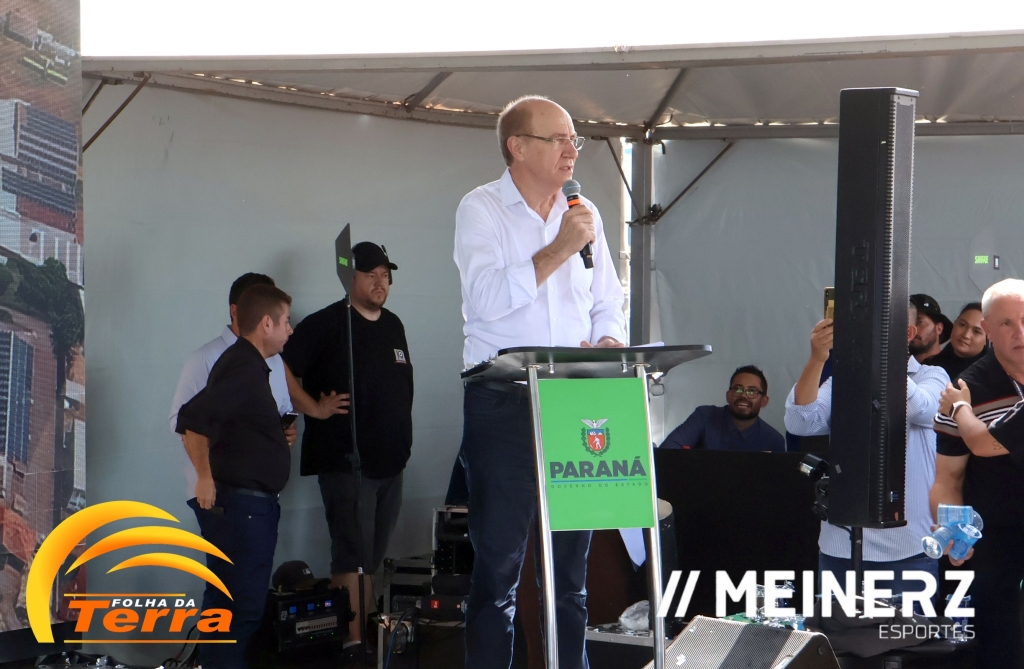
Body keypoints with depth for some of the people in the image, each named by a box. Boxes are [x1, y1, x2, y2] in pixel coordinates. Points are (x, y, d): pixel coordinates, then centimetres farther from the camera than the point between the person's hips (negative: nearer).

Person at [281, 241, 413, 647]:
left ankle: (367, 634, 22)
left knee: (372, 557, 14)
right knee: (351, 557, -8)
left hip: (390, 461, 7)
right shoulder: (327, 323, -8)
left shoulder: (393, 326, 14)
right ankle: (353, 642, -6)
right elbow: (281, 368, -15)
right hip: (345, 460, -7)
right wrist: (314, 409, -17)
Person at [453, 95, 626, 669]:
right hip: (503, 403, -5)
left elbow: (608, 305, 17)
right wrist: (560, 249, -15)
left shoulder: (585, 213, 13)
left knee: (573, 557, 10)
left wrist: (608, 341, -4)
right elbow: (486, 299, -17)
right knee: (498, 560, -1)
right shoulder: (481, 209, -2)